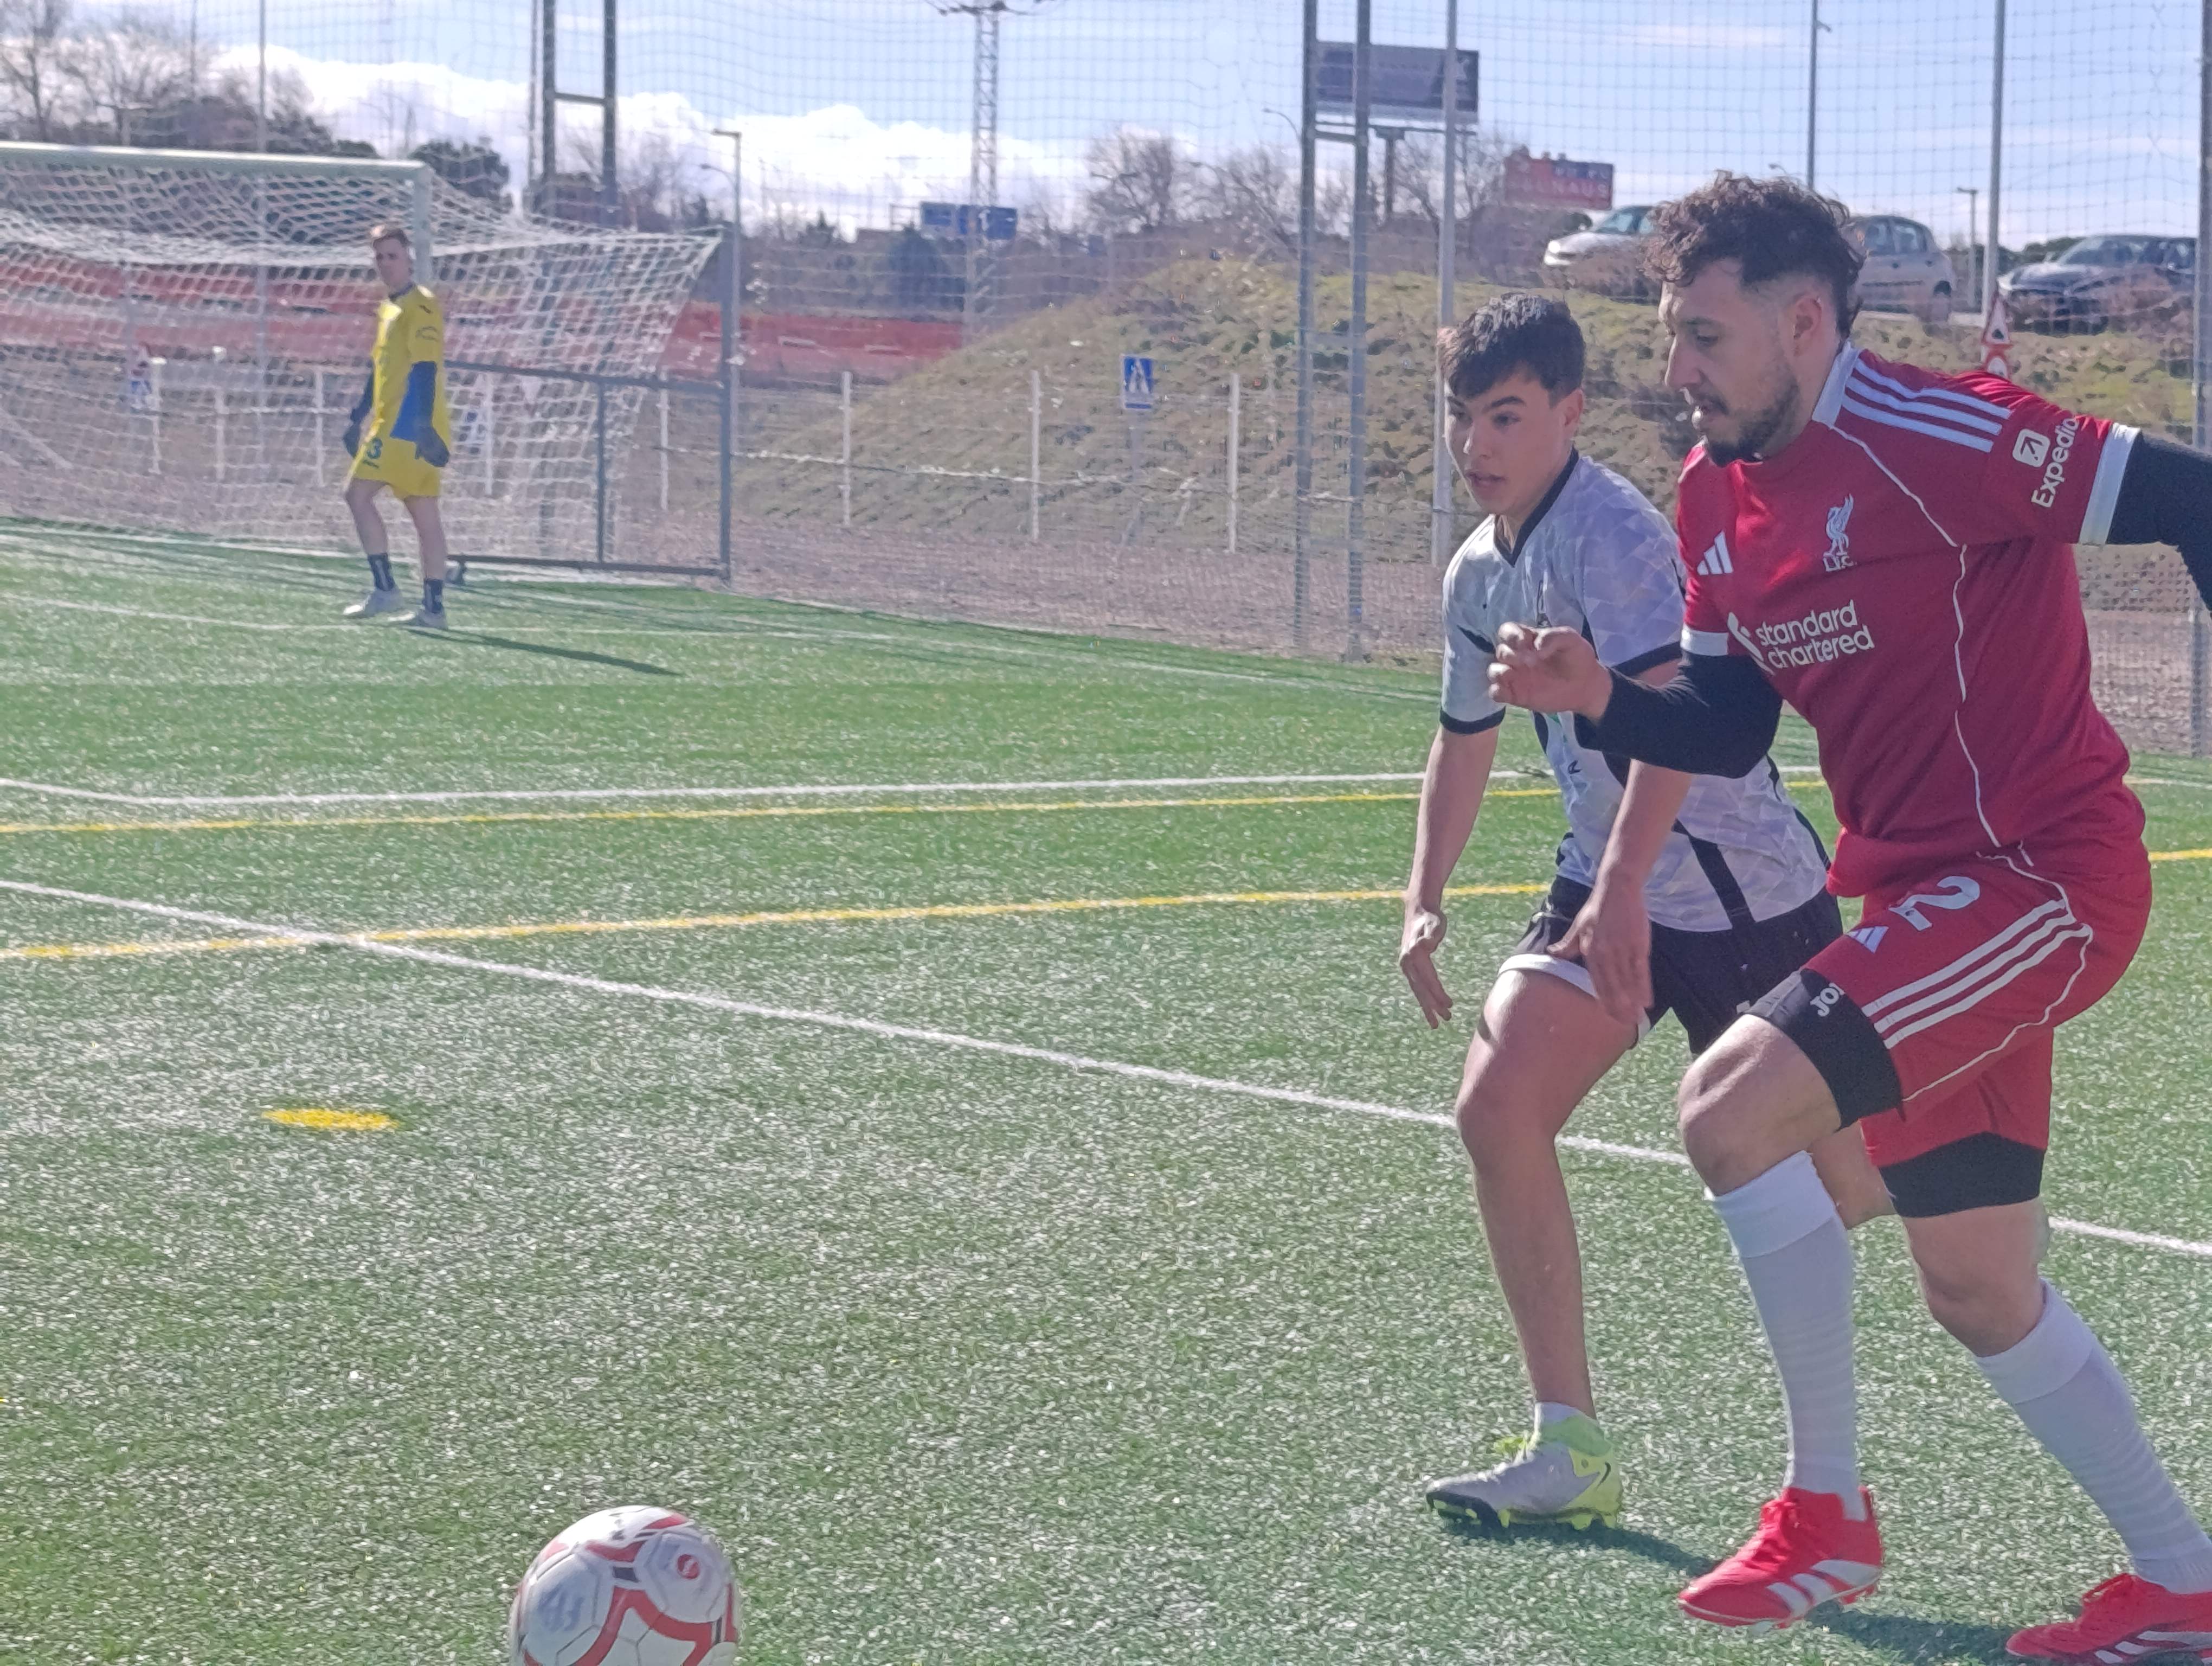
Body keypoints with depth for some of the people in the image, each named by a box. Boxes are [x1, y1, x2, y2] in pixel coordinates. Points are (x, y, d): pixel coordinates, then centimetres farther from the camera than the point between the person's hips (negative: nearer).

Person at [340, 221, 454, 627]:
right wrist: (358, 417, 25)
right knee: (424, 513, 6)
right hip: (392, 423, 9)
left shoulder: (421, 307, -9)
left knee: (358, 492, -10)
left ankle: (384, 590, -10)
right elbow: (380, 369, 26)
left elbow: (425, 369, -18)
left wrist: (424, 424, -25)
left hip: (407, 424, -9)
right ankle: (433, 608, 4)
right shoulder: (389, 307, 20)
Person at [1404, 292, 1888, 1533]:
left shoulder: (1609, 533, -19)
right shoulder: (1480, 574, 9)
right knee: (1498, 1106, -10)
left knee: (1848, 1182, -1)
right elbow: (1466, 740, 25)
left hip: (1740, 887, -8)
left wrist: (1622, 894, -41)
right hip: (1610, 888, 8)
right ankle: (1572, 1450, -7)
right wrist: (1425, 903, 17)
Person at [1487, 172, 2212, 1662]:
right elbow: (1722, 726, 11)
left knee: (1733, 1099, -22)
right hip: (1924, 893, 10)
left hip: (2047, 872, -9)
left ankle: (1830, 1511, -9)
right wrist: (1599, 699, -6)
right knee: (1977, 1286, 15)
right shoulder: (1719, 493, 8)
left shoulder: (1931, 436, -18)